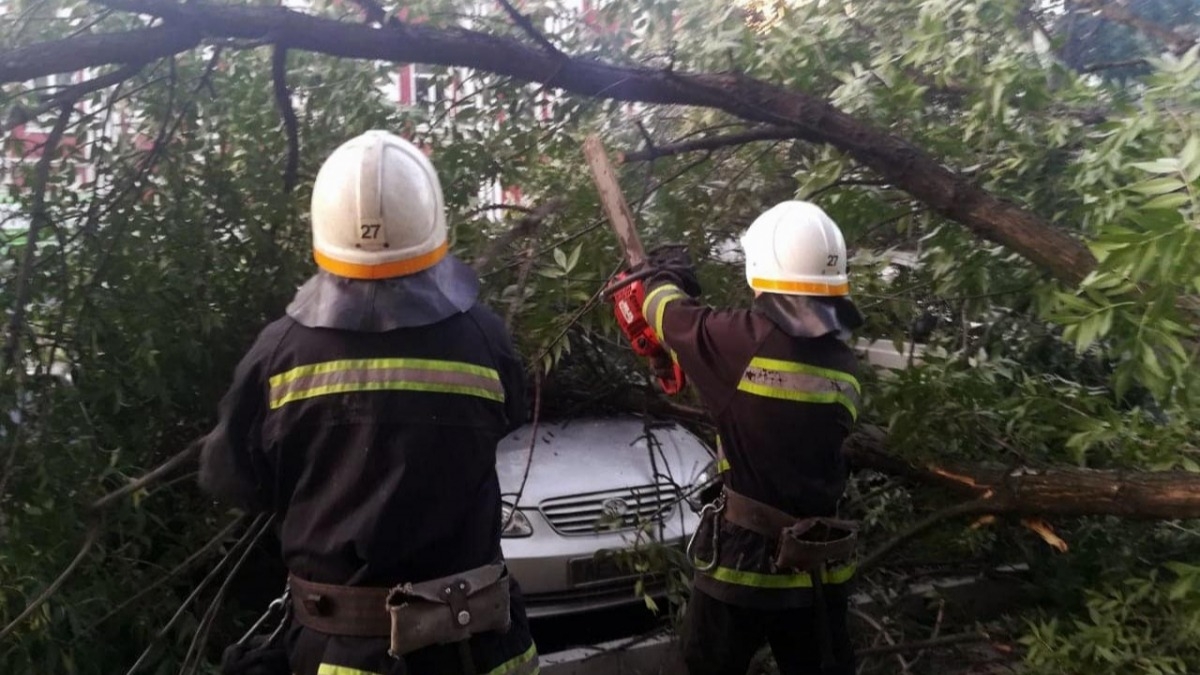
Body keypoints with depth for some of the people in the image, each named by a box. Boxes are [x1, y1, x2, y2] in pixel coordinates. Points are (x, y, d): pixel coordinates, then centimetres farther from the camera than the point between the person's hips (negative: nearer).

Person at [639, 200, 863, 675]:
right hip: (819, 565, 5)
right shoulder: (844, 366, -2)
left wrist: (665, 274, 19)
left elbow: (669, 312, -3)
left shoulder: (746, 339, -19)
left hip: (742, 560, -4)